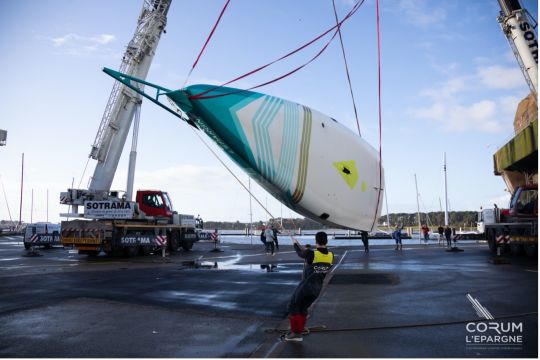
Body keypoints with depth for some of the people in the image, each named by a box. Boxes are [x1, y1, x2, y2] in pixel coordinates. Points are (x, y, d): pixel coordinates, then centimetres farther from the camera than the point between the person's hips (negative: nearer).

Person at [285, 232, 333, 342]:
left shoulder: (311, 253, -19)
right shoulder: (330, 255, -4)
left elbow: (300, 252, 1)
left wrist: (295, 243, 21)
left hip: (306, 285, -6)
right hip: (318, 288, 6)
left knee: (293, 306, 11)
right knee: (303, 308, 20)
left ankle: (294, 333, 10)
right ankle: (299, 333, 24)